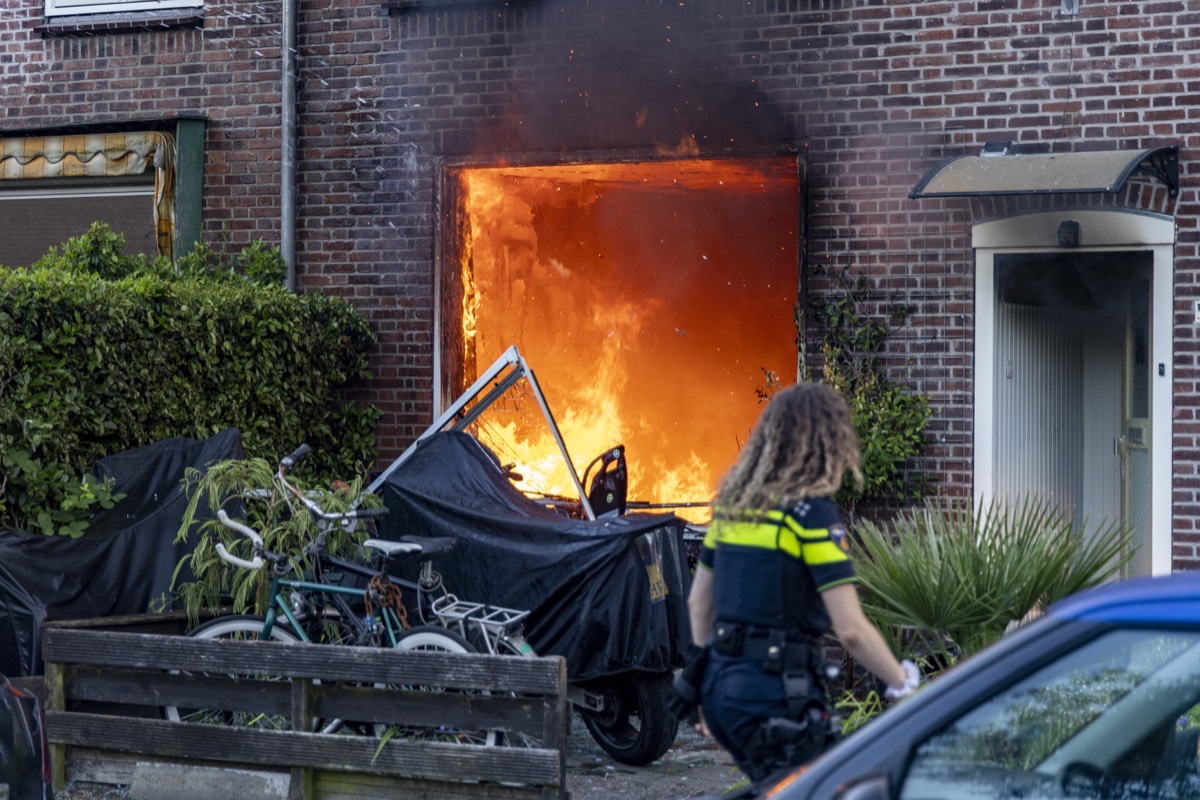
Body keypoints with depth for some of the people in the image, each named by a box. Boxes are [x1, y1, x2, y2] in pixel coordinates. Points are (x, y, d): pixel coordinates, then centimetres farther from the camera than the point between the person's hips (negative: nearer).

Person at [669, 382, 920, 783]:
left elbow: (698, 602, 19)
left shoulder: (733, 502, 10)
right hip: (774, 696, -8)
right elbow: (852, 630, -16)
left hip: (721, 688, 8)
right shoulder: (812, 512, -12)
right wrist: (905, 685, -3)